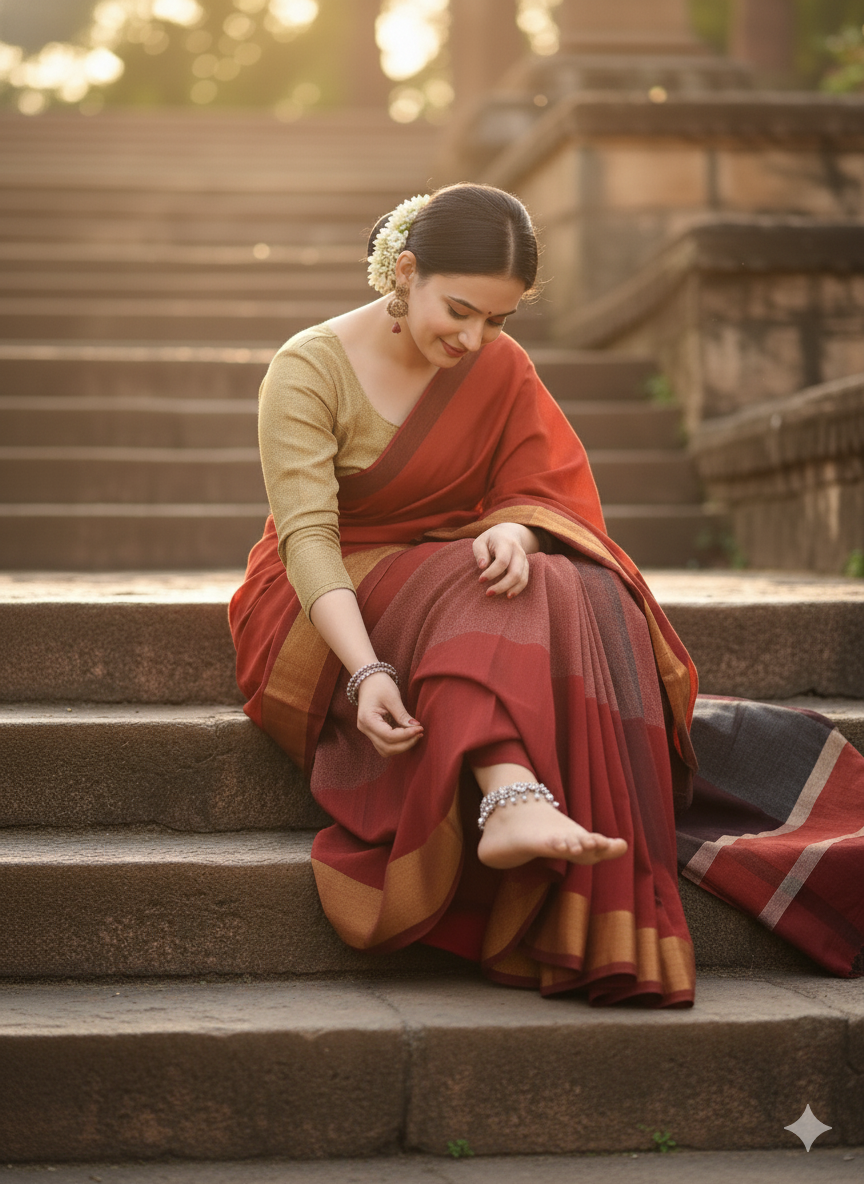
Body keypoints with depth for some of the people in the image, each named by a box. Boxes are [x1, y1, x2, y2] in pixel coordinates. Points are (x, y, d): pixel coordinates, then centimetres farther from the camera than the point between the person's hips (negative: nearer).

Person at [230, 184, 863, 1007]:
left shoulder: (503, 368, 4)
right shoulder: (309, 369, -11)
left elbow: (545, 496, 1)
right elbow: (307, 534, -21)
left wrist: (514, 532, -27)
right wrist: (366, 670, -37)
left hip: (461, 584, 4)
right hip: (327, 617, -4)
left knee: (584, 599, -27)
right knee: (471, 591, -34)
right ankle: (511, 798, -57)